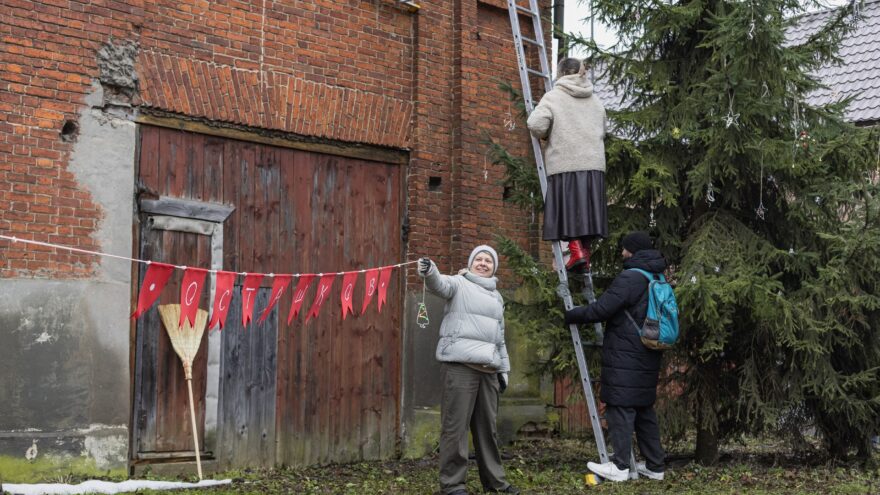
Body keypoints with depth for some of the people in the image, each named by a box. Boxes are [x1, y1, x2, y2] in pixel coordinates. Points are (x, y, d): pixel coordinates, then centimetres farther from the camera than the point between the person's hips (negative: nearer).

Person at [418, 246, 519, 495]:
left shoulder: (496, 296, 24)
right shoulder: (459, 284, 3)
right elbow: (440, 284, -20)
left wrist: (503, 369, 23)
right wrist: (429, 270, -43)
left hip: (488, 368, 6)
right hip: (460, 364, -6)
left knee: (487, 426, 11)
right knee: (455, 425, -6)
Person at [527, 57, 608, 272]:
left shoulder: (554, 96, -1)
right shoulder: (595, 100, 17)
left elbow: (536, 124, -13)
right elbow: (602, 131, 22)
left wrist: (545, 135, 6)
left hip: (565, 163, -5)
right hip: (593, 163, 5)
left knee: (567, 208, -2)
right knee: (587, 208, 8)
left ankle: (576, 251, -13)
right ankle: (585, 252, 10)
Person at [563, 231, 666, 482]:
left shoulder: (629, 278, -15)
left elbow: (600, 310, -17)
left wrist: (569, 315, -5)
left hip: (625, 359, -9)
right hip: (647, 360, 9)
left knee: (620, 409, -6)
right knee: (644, 410, 14)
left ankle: (619, 466, -7)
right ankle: (654, 465, 17)